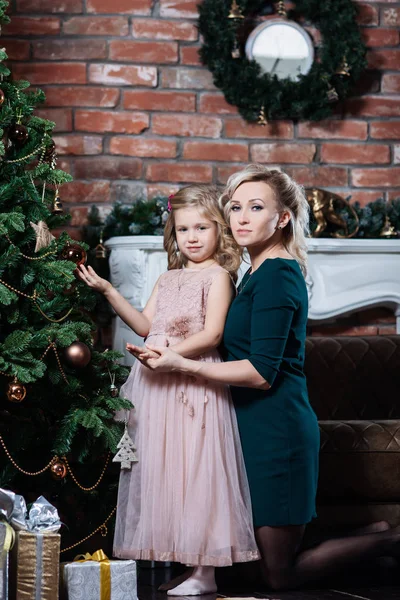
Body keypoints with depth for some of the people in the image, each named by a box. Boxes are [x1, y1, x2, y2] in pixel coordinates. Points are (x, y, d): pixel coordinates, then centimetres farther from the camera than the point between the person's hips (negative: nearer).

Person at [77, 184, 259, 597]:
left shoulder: (217, 275, -4)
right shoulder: (169, 279, 18)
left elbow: (212, 334, -12)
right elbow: (145, 325, 15)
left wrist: (170, 353, -21)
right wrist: (108, 291, 9)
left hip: (196, 381, -7)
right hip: (159, 384, 7)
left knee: (195, 467, -8)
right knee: (162, 466, 7)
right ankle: (168, 557, 13)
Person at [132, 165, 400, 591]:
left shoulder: (276, 274, -15)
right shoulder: (259, 272, 13)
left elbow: (262, 373, -20)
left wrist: (181, 365, -21)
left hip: (274, 430, -9)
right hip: (256, 427, 9)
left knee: (280, 576, 1)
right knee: (275, 568, 15)